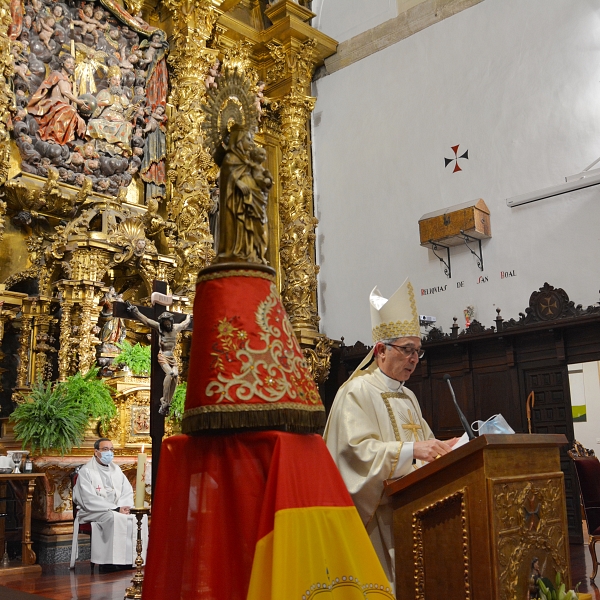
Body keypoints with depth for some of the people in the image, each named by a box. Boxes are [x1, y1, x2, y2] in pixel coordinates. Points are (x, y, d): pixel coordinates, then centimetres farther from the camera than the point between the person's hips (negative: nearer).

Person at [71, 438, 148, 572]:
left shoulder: (116, 469, 16)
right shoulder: (86, 471, -5)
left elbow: (128, 490, 12)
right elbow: (90, 500, -14)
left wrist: (123, 506, -11)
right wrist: (115, 508, -20)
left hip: (115, 510, 6)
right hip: (93, 512, -6)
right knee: (116, 518, -36)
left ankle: (134, 559, -21)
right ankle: (111, 563, -31)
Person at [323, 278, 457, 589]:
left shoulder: (408, 397, 18)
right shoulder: (357, 392, -8)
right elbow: (358, 450, -20)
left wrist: (444, 448, 0)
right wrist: (411, 450, -29)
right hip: (381, 514, -8)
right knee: (388, 581, -8)